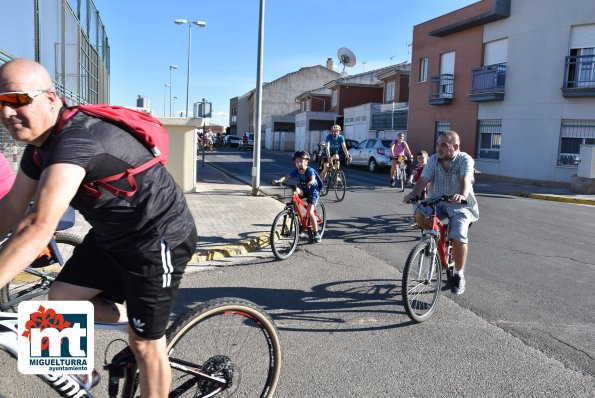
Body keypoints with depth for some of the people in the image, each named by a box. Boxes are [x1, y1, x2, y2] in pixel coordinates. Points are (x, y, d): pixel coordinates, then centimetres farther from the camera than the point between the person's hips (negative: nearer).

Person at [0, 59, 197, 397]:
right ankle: (137, 321, 27)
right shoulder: (40, 143, 2)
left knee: (144, 343, 3)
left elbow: (39, 226, -41)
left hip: (160, 238, -8)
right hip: (111, 235, 9)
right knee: (62, 299, 5)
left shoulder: (77, 139, -30)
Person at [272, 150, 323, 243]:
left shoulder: (310, 170, -23)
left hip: (313, 191, -6)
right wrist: (278, 181, -43)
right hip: (303, 190, 6)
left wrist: (311, 182, -65)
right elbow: (286, 176, -24)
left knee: (309, 212, -18)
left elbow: (313, 179, -41)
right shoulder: (296, 171, -10)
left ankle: (316, 233, -6)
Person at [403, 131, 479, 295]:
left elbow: (466, 179, -31)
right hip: (437, 203, 4)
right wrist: (413, 194, -32)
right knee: (419, 214, -27)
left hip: (460, 206, -3)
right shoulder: (433, 160, -1)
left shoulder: (465, 160, -12)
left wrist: (462, 195, -52)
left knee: (459, 237, -24)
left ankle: (459, 275, 0)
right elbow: (423, 180, -12)